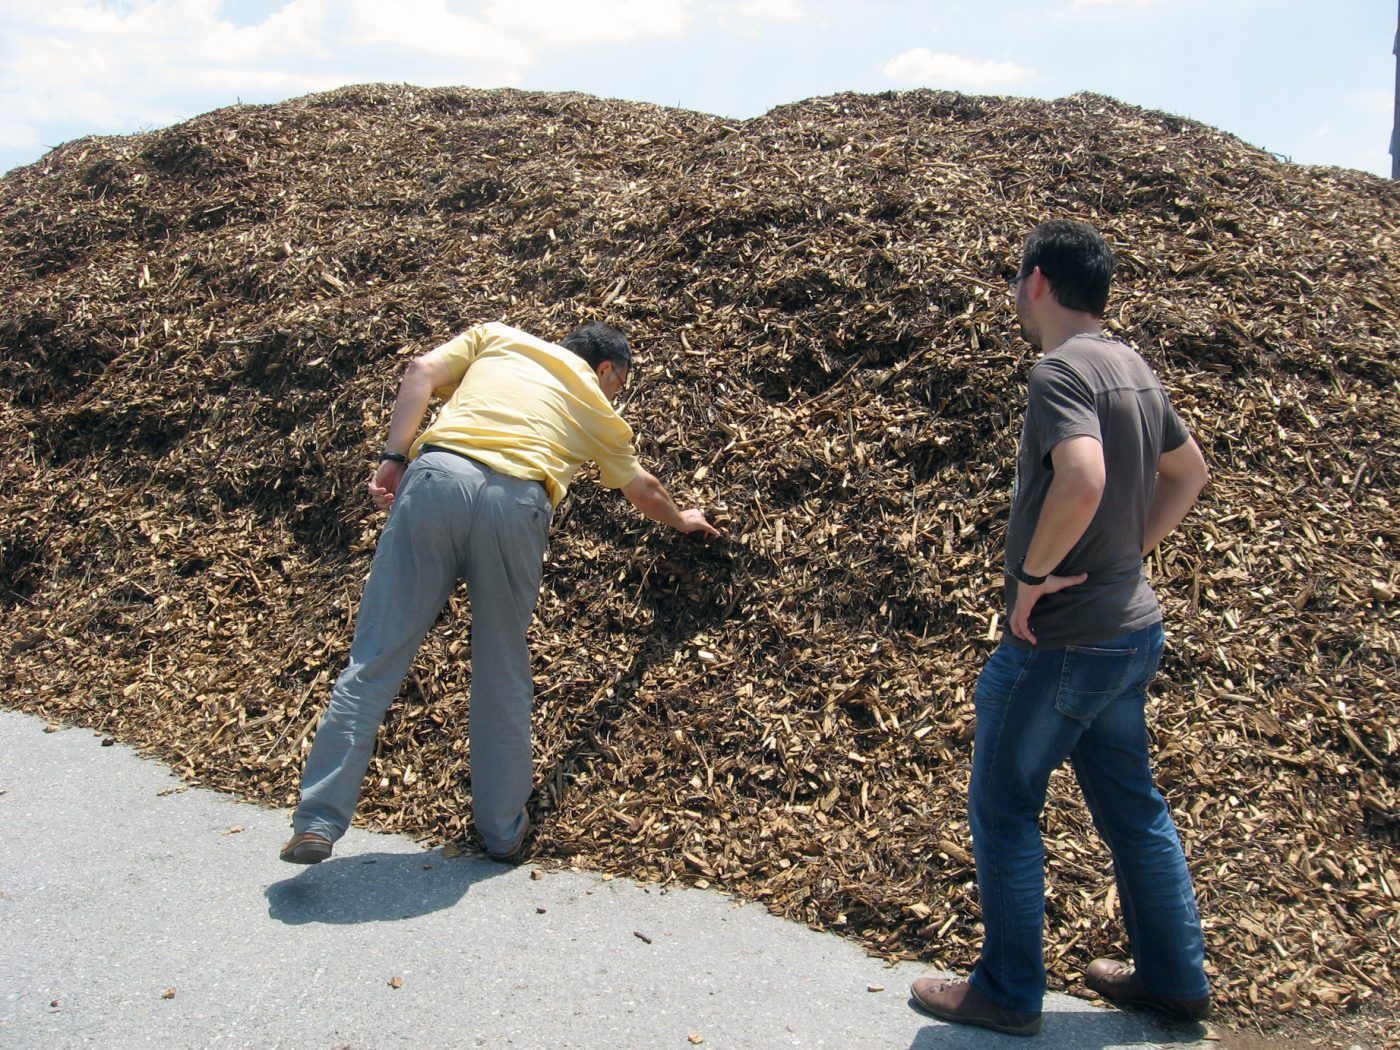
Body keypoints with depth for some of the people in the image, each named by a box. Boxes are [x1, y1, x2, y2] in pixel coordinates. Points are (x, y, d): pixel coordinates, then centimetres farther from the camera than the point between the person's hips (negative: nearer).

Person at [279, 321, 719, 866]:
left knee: (375, 657, 2)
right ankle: (504, 831, 21)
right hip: (517, 500, 0)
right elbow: (644, 492, 40)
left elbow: (421, 372, 13)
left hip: (437, 474, 1)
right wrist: (681, 519, 60)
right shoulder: (599, 409, 28)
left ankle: (318, 821, 1)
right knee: (502, 676, 14)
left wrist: (394, 457, 9)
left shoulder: (497, 337, 29)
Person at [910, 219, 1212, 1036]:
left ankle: (1009, 994, 19)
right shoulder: (1134, 369, 10)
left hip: (1062, 640, -9)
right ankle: (1176, 977, 33)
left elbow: (1082, 480, -36)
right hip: (1133, 629, 9)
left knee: (1004, 810, 6)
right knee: (1131, 805, 20)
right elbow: (1189, 472, 22)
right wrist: (1133, 550, 15)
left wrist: (1035, 574, -22)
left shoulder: (1063, 370, -19)